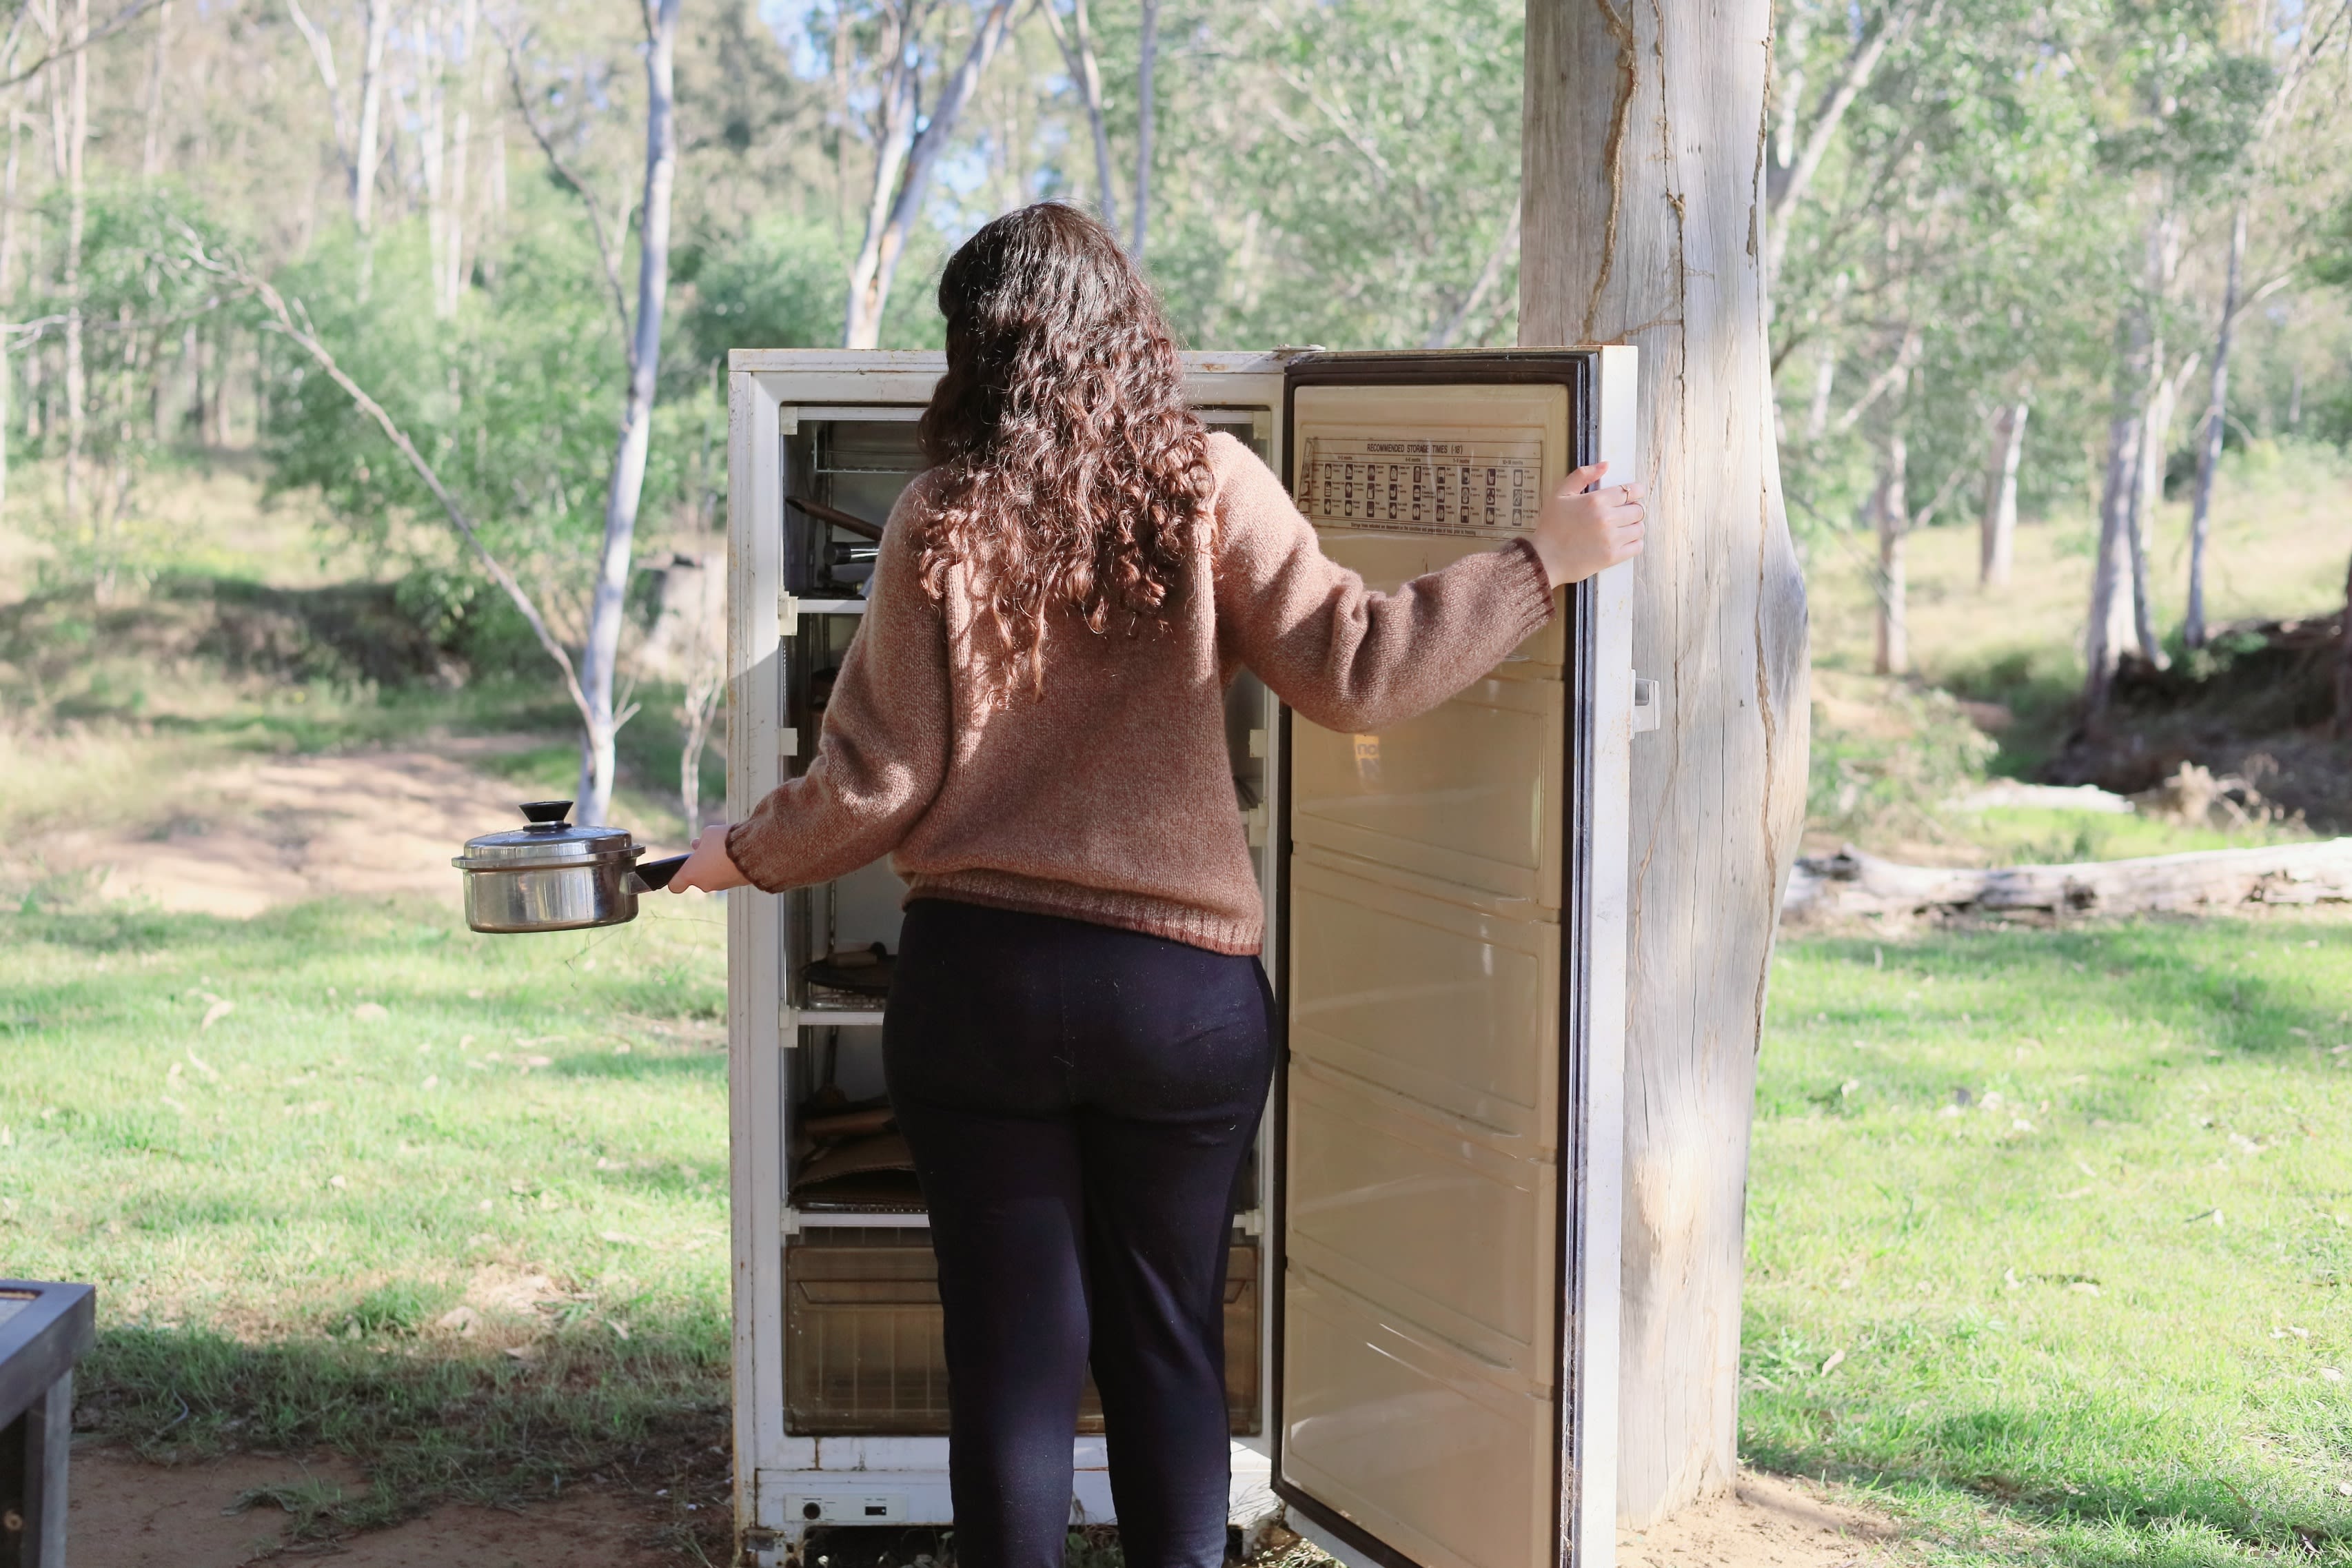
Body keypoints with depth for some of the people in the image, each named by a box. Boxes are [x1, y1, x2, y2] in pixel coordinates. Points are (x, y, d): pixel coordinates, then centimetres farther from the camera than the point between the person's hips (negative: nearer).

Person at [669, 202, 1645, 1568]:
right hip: (1186, 991, 0)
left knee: (1011, 1353, 9)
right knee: (1169, 1348, 14)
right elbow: (1348, 673, -12)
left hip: (976, 981, 0)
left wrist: (747, 857, 15)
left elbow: (880, 780, -3)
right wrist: (1545, 560, -4)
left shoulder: (943, 522, -4)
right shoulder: (1206, 487, -5)